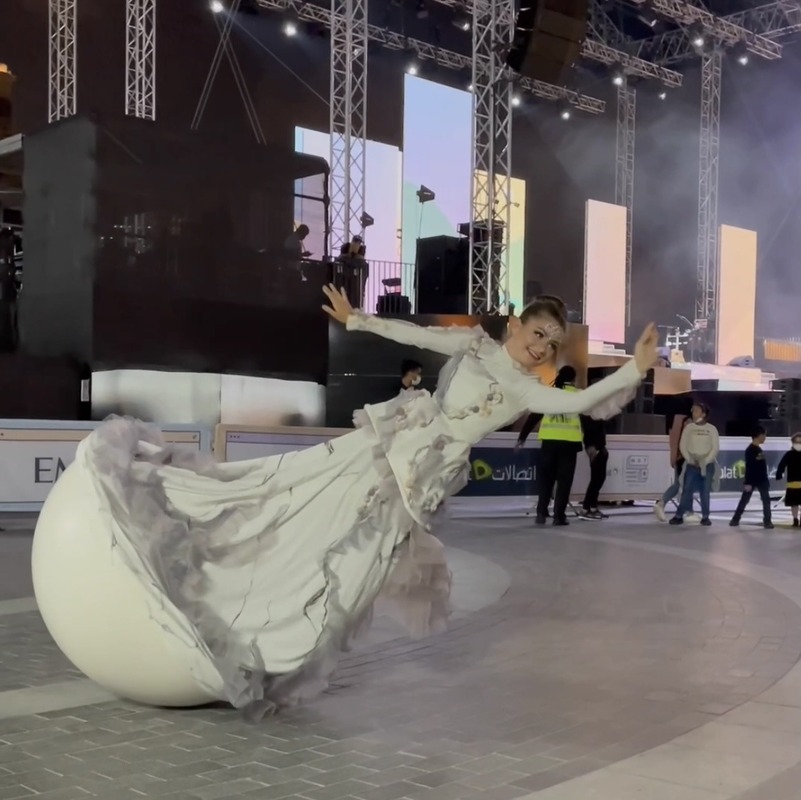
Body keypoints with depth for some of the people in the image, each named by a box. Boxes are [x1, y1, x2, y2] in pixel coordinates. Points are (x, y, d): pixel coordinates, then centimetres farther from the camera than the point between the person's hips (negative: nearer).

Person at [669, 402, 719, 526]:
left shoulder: (711, 429, 1)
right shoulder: (689, 427, 3)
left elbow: (716, 448, -1)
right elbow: (683, 445, 2)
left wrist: (705, 461, -11)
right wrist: (690, 459, -10)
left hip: (707, 464, -1)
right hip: (691, 464, 1)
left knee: (705, 491, 1)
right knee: (686, 490, -3)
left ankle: (705, 517, 7)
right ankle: (679, 516, -2)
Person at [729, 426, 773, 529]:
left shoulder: (759, 449, 12)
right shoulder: (750, 450, -15)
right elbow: (748, 467, -18)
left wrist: (767, 479, 20)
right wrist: (748, 483, -21)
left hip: (762, 480, 8)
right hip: (752, 480, -8)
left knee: (766, 500, 4)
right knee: (744, 500, -2)